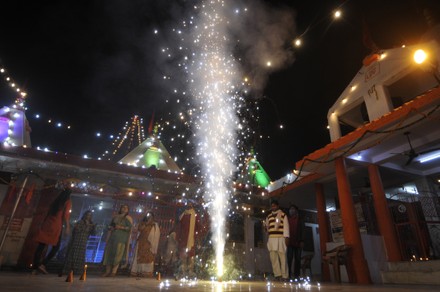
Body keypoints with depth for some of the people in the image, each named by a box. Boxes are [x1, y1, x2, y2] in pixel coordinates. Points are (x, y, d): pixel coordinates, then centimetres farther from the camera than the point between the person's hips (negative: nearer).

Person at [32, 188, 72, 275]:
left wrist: (44, 224, 20)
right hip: (57, 226, -6)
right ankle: (43, 264, -8)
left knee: (41, 246, 5)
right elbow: (66, 214, -10)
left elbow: (49, 213, 18)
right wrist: (67, 227, -9)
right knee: (55, 247, 4)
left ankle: (35, 267, 5)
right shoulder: (68, 202, 1)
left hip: (47, 224, 6)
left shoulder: (56, 201, 20)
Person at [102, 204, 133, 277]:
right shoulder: (115, 217, 18)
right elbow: (110, 226, 24)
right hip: (112, 237, 5)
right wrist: (111, 228, 3)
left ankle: (114, 272, -6)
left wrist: (121, 227, -15)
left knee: (117, 254, -9)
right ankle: (107, 271, 6)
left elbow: (130, 228, -6)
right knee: (109, 253, 0)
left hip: (121, 239, -4)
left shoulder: (128, 218, 5)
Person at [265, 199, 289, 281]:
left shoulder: (283, 215, 6)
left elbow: (286, 226, 0)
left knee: (282, 257, -4)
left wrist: (286, 237, -8)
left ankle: (285, 276, 3)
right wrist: (266, 228, 3)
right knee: (273, 257, 0)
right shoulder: (268, 216, 18)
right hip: (271, 238, 4)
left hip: (280, 238, -4)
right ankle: (277, 275, 6)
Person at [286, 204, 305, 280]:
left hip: (298, 242, 0)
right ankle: (288, 275, -7)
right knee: (289, 259, -8)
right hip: (289, 242, 0)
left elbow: (302, 230, 5)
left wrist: (302, 241, -6)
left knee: (297, 259, 2)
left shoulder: (300, 219, 13)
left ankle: (296, 275, 6)